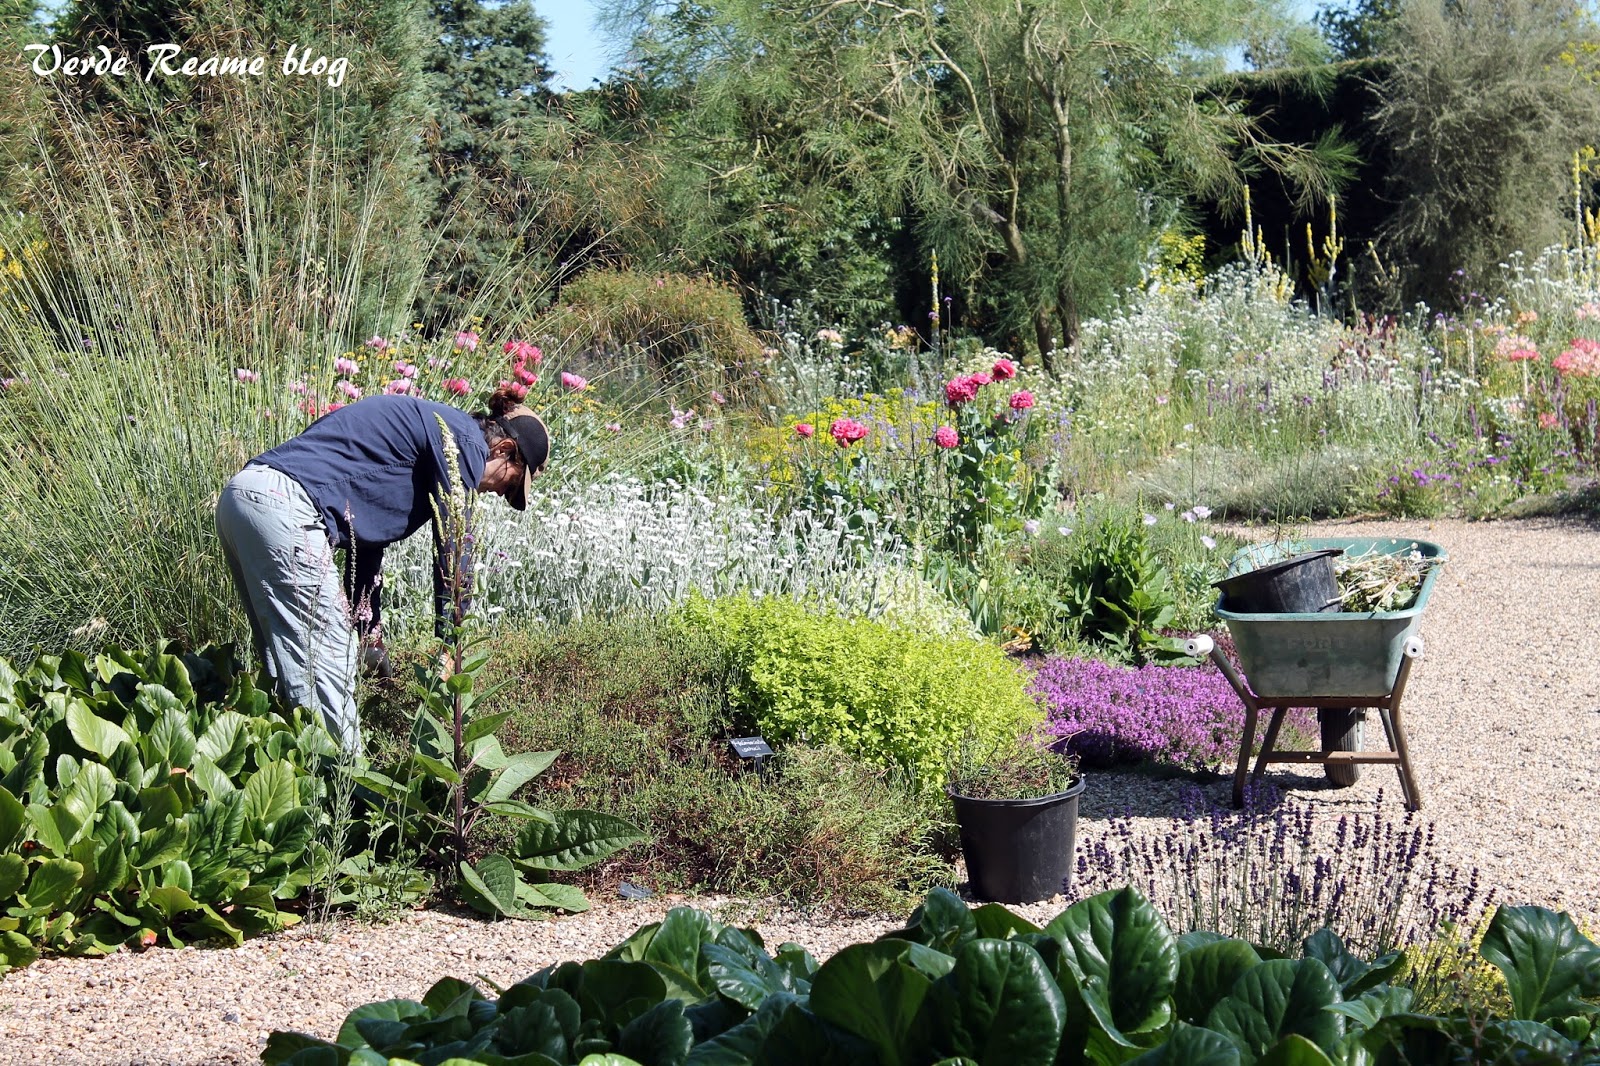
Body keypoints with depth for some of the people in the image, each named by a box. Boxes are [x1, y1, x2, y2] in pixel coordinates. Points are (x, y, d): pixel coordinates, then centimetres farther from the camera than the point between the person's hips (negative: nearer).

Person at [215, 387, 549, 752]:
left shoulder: (430, 425, 28)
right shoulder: (465, 442, 0)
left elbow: (368, 537, 33)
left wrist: (367, 628, 36)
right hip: (287, 508, -10)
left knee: (290, 664, 15)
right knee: (327, 667, -6)